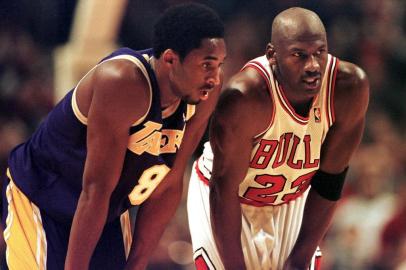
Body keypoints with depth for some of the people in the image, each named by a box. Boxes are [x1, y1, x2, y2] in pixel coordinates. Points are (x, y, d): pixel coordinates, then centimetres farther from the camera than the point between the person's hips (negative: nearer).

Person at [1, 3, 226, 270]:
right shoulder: (123, 82, -33)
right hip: (38, 201, -6)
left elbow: (167, 187, -4)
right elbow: (96, 189, -31)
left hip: (108, 212, 7)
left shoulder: (205, 91, -13)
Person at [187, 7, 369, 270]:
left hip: (292, 200, 4)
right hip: (227, 199, -4)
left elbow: (330, 181, -11)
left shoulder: (350, 87, -23)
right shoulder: (245, 96, -34)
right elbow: (224, 190, -25)